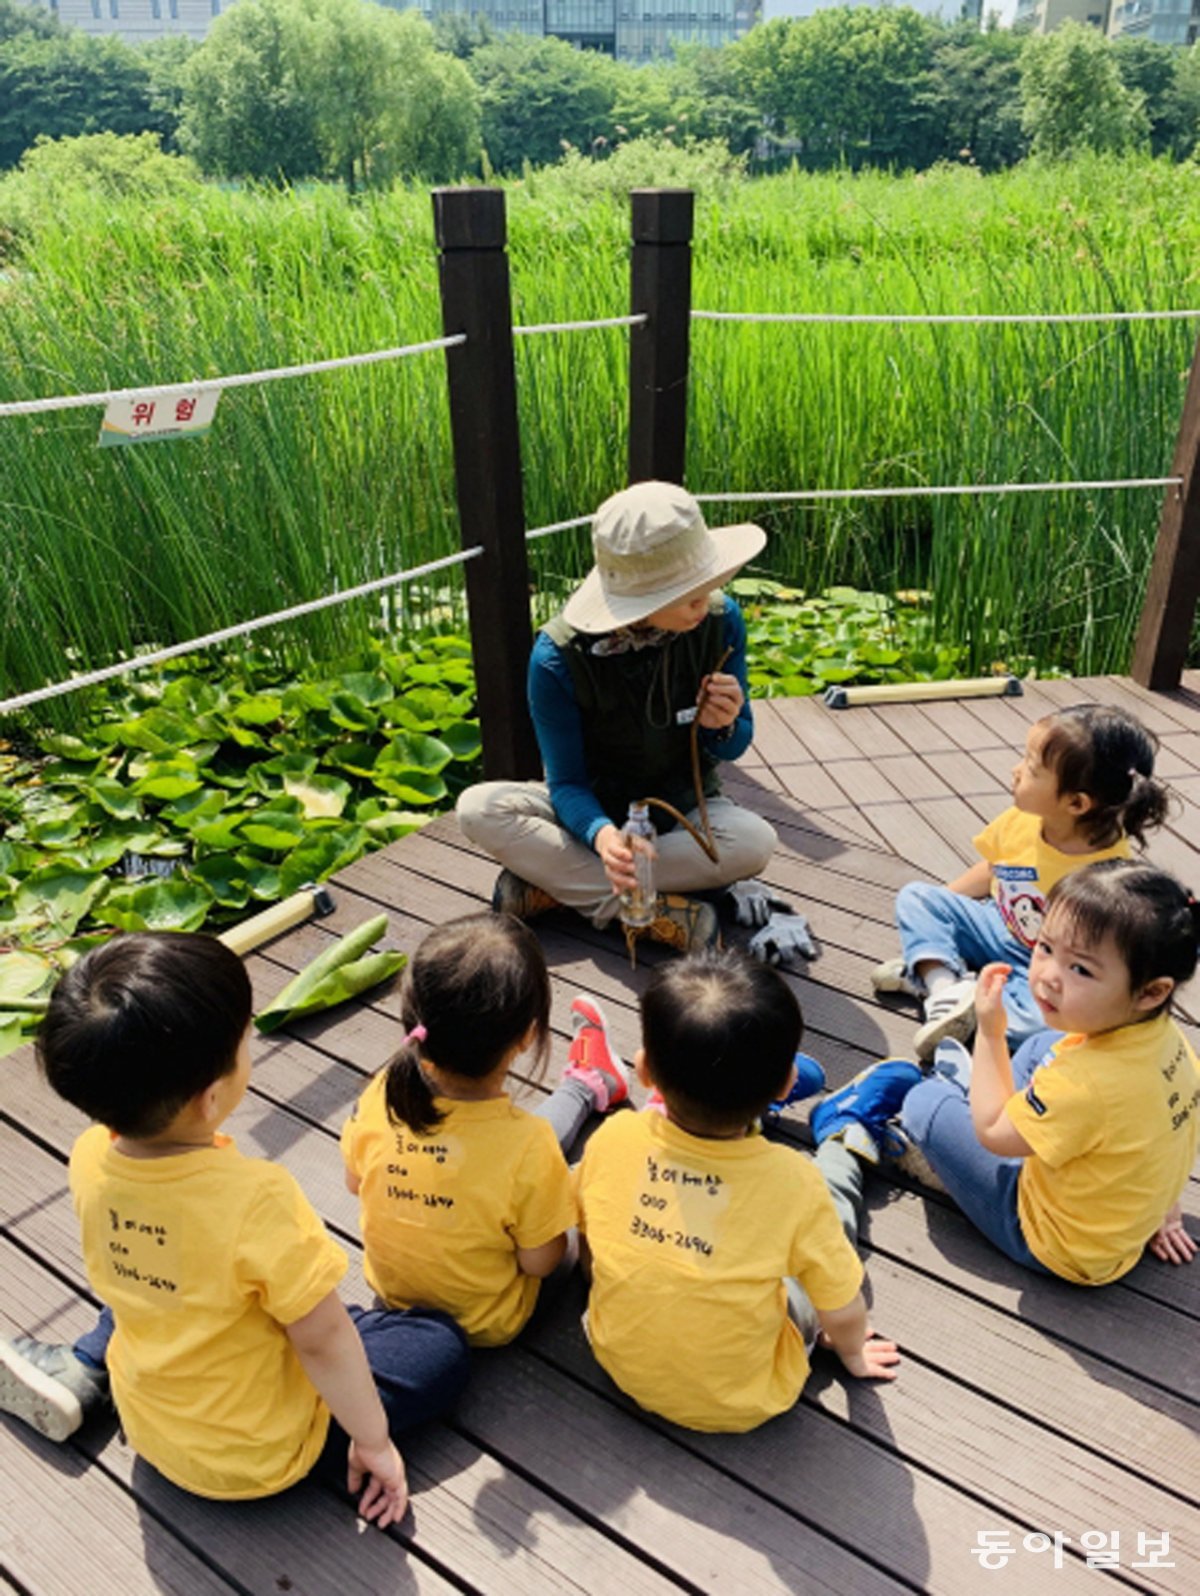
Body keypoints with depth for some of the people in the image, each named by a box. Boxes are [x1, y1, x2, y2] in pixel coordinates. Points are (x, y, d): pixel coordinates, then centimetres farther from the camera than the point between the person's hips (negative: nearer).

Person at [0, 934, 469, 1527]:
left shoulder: (89, 1160, -17)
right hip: (257, 1452, -6)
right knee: (442, 1345, 4)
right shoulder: (255, 1196, -36)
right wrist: (374, 1439, -9)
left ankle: (78, 1372, 18)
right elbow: (322, 1338, -23)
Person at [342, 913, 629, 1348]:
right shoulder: (528, 1147, -40)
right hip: (486, 1325, -4)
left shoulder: (380, 1095, -28)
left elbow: (355, 1181, -6)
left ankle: (588, 1085, 47)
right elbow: (540, 1262, -23)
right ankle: (591, 1082, 41)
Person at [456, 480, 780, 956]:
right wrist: (600, 833, -41)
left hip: (684, 810, 2)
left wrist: (723, 728, -29)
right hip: (593, 809, -1)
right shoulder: (558, 657, -24)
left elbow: (734, 748, -3)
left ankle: (554, 885, -25)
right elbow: (566, 782, -18)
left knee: (755, 841, -32)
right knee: (478, 809, -27)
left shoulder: (720, 621, -18)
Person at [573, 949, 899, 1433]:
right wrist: (853, 1354, 10)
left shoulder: (613, 1138, -24)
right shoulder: (792, 1181, -31)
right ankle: (843, 1144, 44)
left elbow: (586, 1241, -4)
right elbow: (843, 1316, -15)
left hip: (620, 1362, 2)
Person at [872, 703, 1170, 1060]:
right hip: (996, 929, 5)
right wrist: (928, 919, 4)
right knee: (914, 897, -5)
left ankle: (928, 969, -24)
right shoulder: (1021, 820, -12)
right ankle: (943, 986, -25)